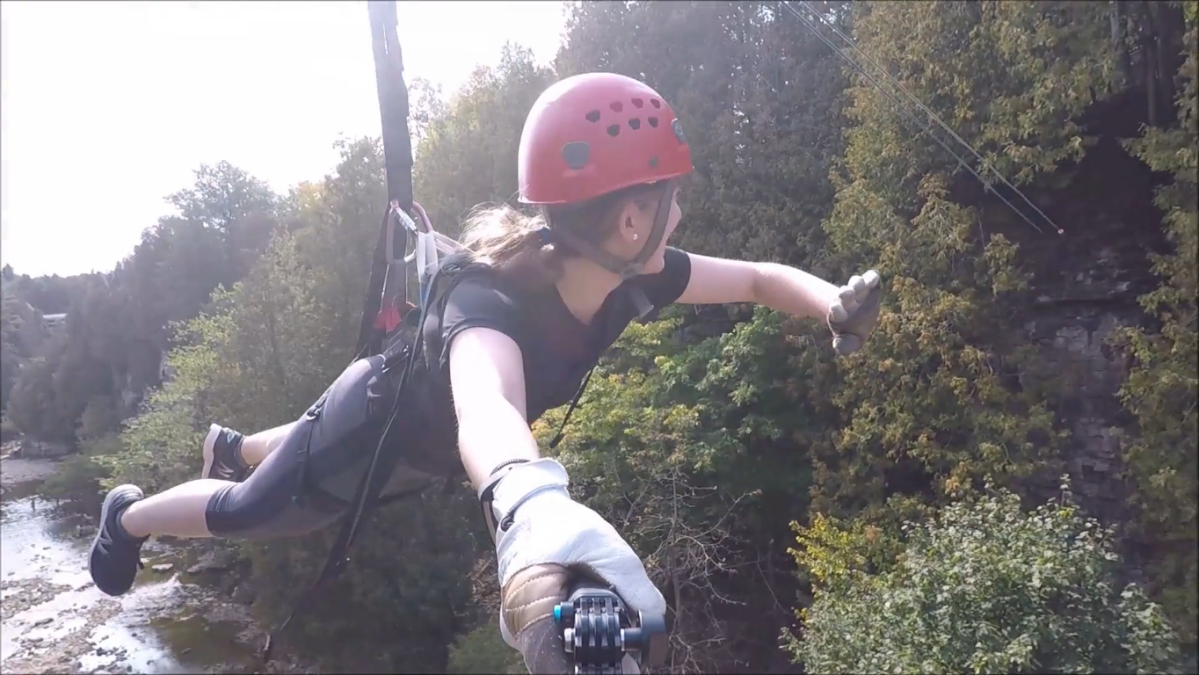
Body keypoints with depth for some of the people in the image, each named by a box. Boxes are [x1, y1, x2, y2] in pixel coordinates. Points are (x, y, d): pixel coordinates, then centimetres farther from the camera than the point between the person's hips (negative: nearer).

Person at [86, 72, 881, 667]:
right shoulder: (493, 301, -46)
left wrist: (837, 301, -35)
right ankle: (128, 517, 49)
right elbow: (486, 408, -68)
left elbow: (758, 277, -15)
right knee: (245, 513, 19)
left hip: (424, 427, 7)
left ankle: (230, 446, 68)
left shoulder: (627, 277, -25)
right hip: (376, 428, -7)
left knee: (294, 453, 37)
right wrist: (534, 510, -89)